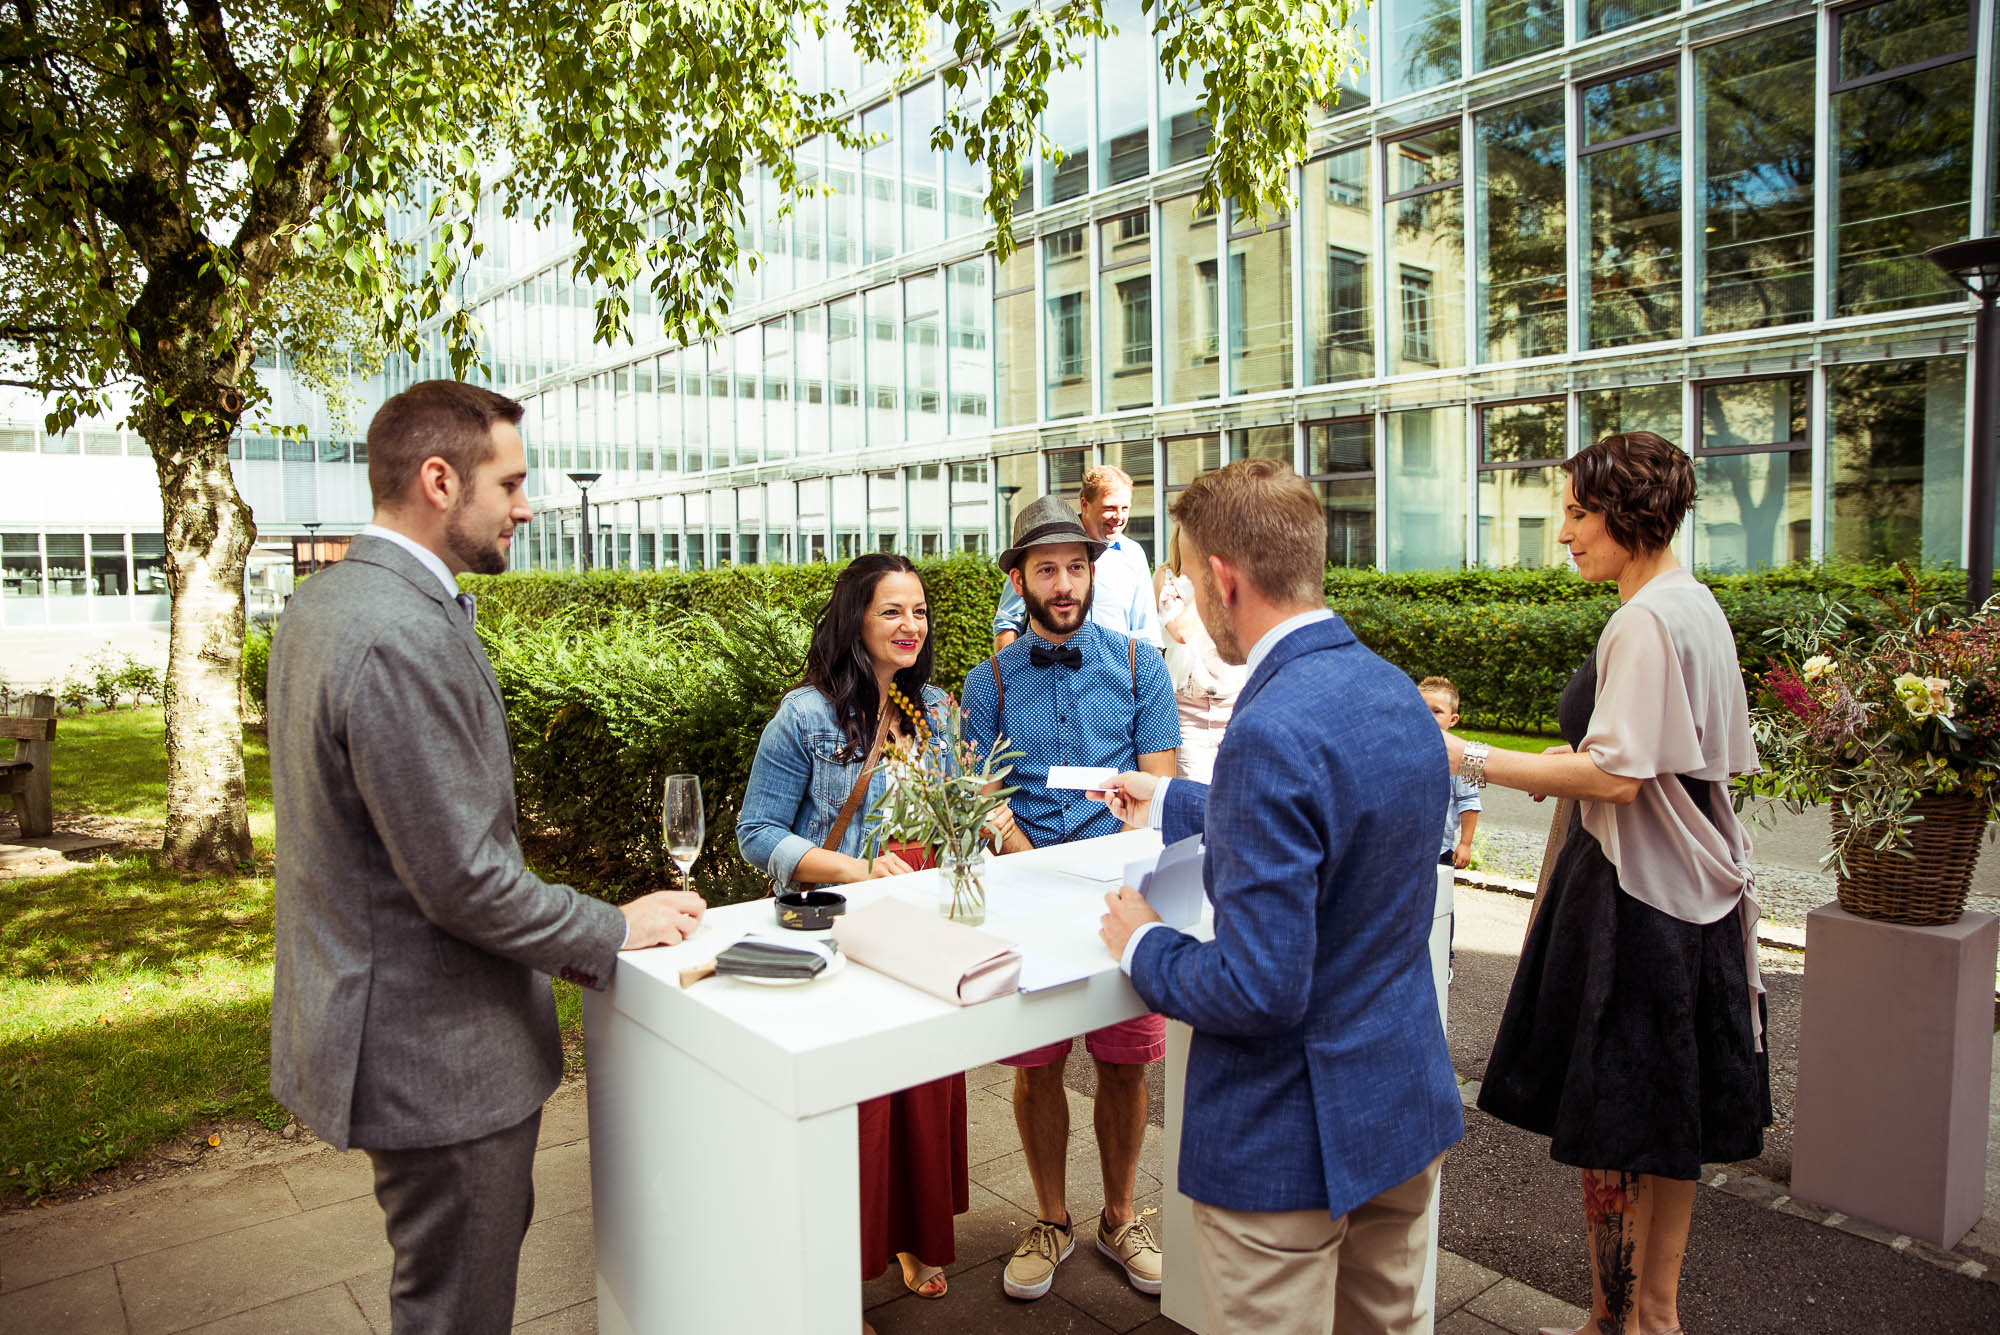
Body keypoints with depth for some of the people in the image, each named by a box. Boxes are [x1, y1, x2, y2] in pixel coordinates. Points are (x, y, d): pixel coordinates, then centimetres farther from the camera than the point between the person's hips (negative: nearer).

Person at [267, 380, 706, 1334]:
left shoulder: (321, 602, 7)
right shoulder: (404, 638, -27)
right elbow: (462, 880, -27)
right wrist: (613, 931, -12)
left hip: (369, 1021, 10)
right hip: (437, 1055, -10)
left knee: (497, 1230, 28)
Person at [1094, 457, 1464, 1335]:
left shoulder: (1272, 732, -29)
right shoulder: (1399, 693, 0)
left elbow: (1259, 990, -28)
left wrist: (1142, 947, -10)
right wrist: (1169, 804, 26)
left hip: (1290, 1139, -8)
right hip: (1409, 1105, 9)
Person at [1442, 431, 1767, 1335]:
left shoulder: (1645, 621, -18)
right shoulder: (1697, 606, 13)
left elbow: (1617, 777, -24)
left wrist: (1478, 762, -22)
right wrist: (1577, 760, 19)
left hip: (1633, 892, -10)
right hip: (1691, 887, 10)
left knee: (1609, 1122, 1)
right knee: (1667, 1120, 18)